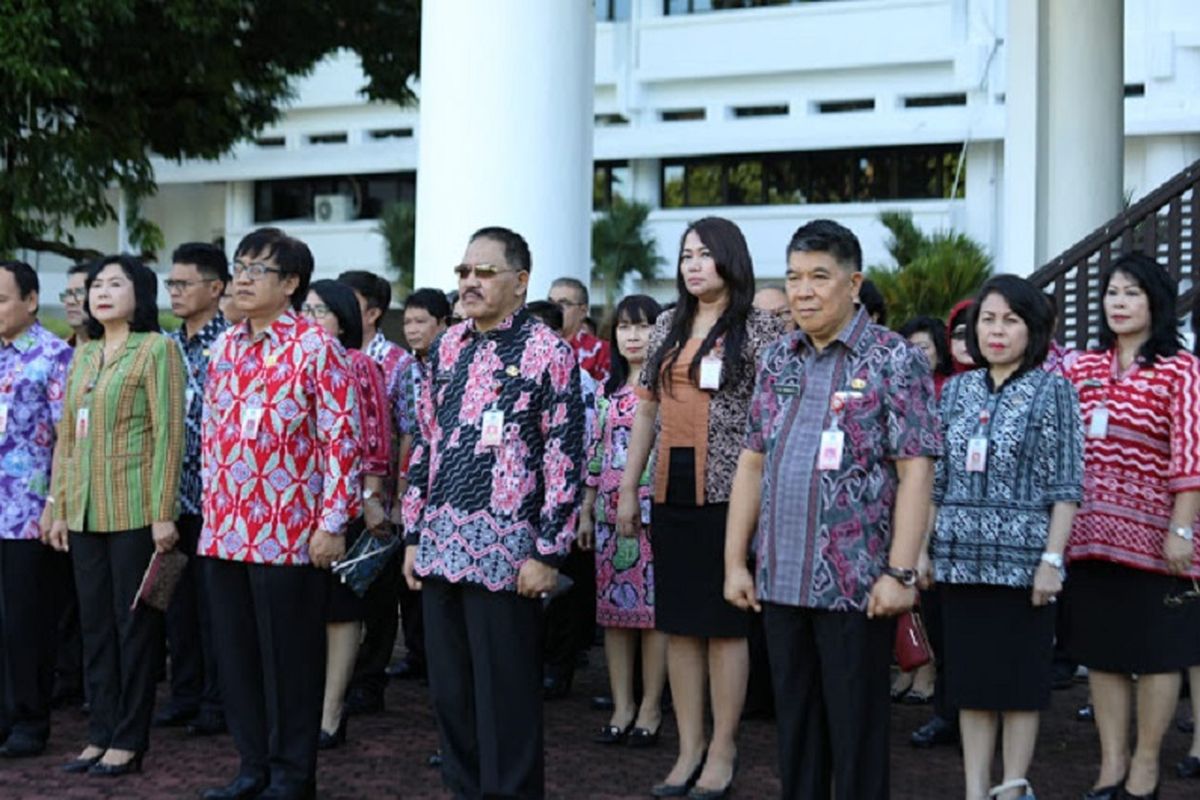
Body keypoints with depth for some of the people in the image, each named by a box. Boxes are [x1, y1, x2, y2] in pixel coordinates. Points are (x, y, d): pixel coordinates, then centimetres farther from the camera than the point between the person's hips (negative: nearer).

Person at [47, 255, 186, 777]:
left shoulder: (156, 349, -5)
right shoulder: (84, 354, 15)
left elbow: (169, 434, -10)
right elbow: (67, 435, 16)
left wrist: (163, 513, -15)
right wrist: (60, 508, 12)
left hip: (134, 511, -6)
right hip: (85, 512, 6)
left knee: (134, 625, 1)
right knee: (95, 623, 10)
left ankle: (129, 740, 9)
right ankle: (101, 733, 19)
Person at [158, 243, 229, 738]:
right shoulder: (169, 346, 12)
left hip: (211, 493, -7)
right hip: (172, 492, 7)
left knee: (212, 599, 1)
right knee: (178, 599, 12)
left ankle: (217, 701, 11)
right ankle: (185, 693, 23)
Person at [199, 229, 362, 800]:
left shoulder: (316, 347, -8)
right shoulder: (225, 348, 12)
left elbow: (342, 439, -11)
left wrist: (332, 523, -15)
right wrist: (212, 512, 15)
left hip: (290, 533, -6)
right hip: (225, 532, 7)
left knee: (289, 657, 3)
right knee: (235, 655, 11)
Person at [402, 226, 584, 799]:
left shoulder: (548, 353, -6)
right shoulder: (447, 348, 12)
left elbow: (564, 458, -9)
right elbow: (424, 444, 16)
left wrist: (547, 552, -13)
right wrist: (413, 535, 12)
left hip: (504, 548, -6)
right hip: (440, 544, 6)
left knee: (504, 696, 1)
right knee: (448, 690, 12)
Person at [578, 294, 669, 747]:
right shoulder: (608, 389, 14)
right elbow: (596, 453, 16)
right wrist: (586, 510, 14)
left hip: (655, 509, -5)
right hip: (610, 511, 5)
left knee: (653, 607, -2)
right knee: (613, 607, 6)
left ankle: (650, 708, 7)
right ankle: (622, 706, 15)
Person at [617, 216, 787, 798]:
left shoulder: (760, 328, -3)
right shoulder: (668, 326, 13)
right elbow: (646, 410, 16)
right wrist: (627, 489, 13)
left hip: (728, 492, -5)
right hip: (671, 492, 5)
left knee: (724, 622, 1)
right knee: (678, 622, 8)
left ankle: (722, 752, 12)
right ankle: (688, 750, 18)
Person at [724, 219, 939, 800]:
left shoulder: (894, 361, -6)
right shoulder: (777, 360, 11)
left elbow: (915, 472, -10)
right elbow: (751, 463, 12)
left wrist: (901, 573, -17)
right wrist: (736, 561, 8)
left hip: (857, 583, -5)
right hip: (780, 580, 5)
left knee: (856, 730, 4)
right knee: (794, 726, 13)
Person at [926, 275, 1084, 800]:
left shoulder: (1052, 391, -1)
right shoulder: (957, 391, 11)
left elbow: (1066, 487, -4)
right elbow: (935, 480, 13)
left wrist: (1052, 559, -12)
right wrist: (923, 548, 7)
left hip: (1022, 559, -4)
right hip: (959, 558, 4)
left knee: (1019, 679, 3)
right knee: (970, 680, 8)